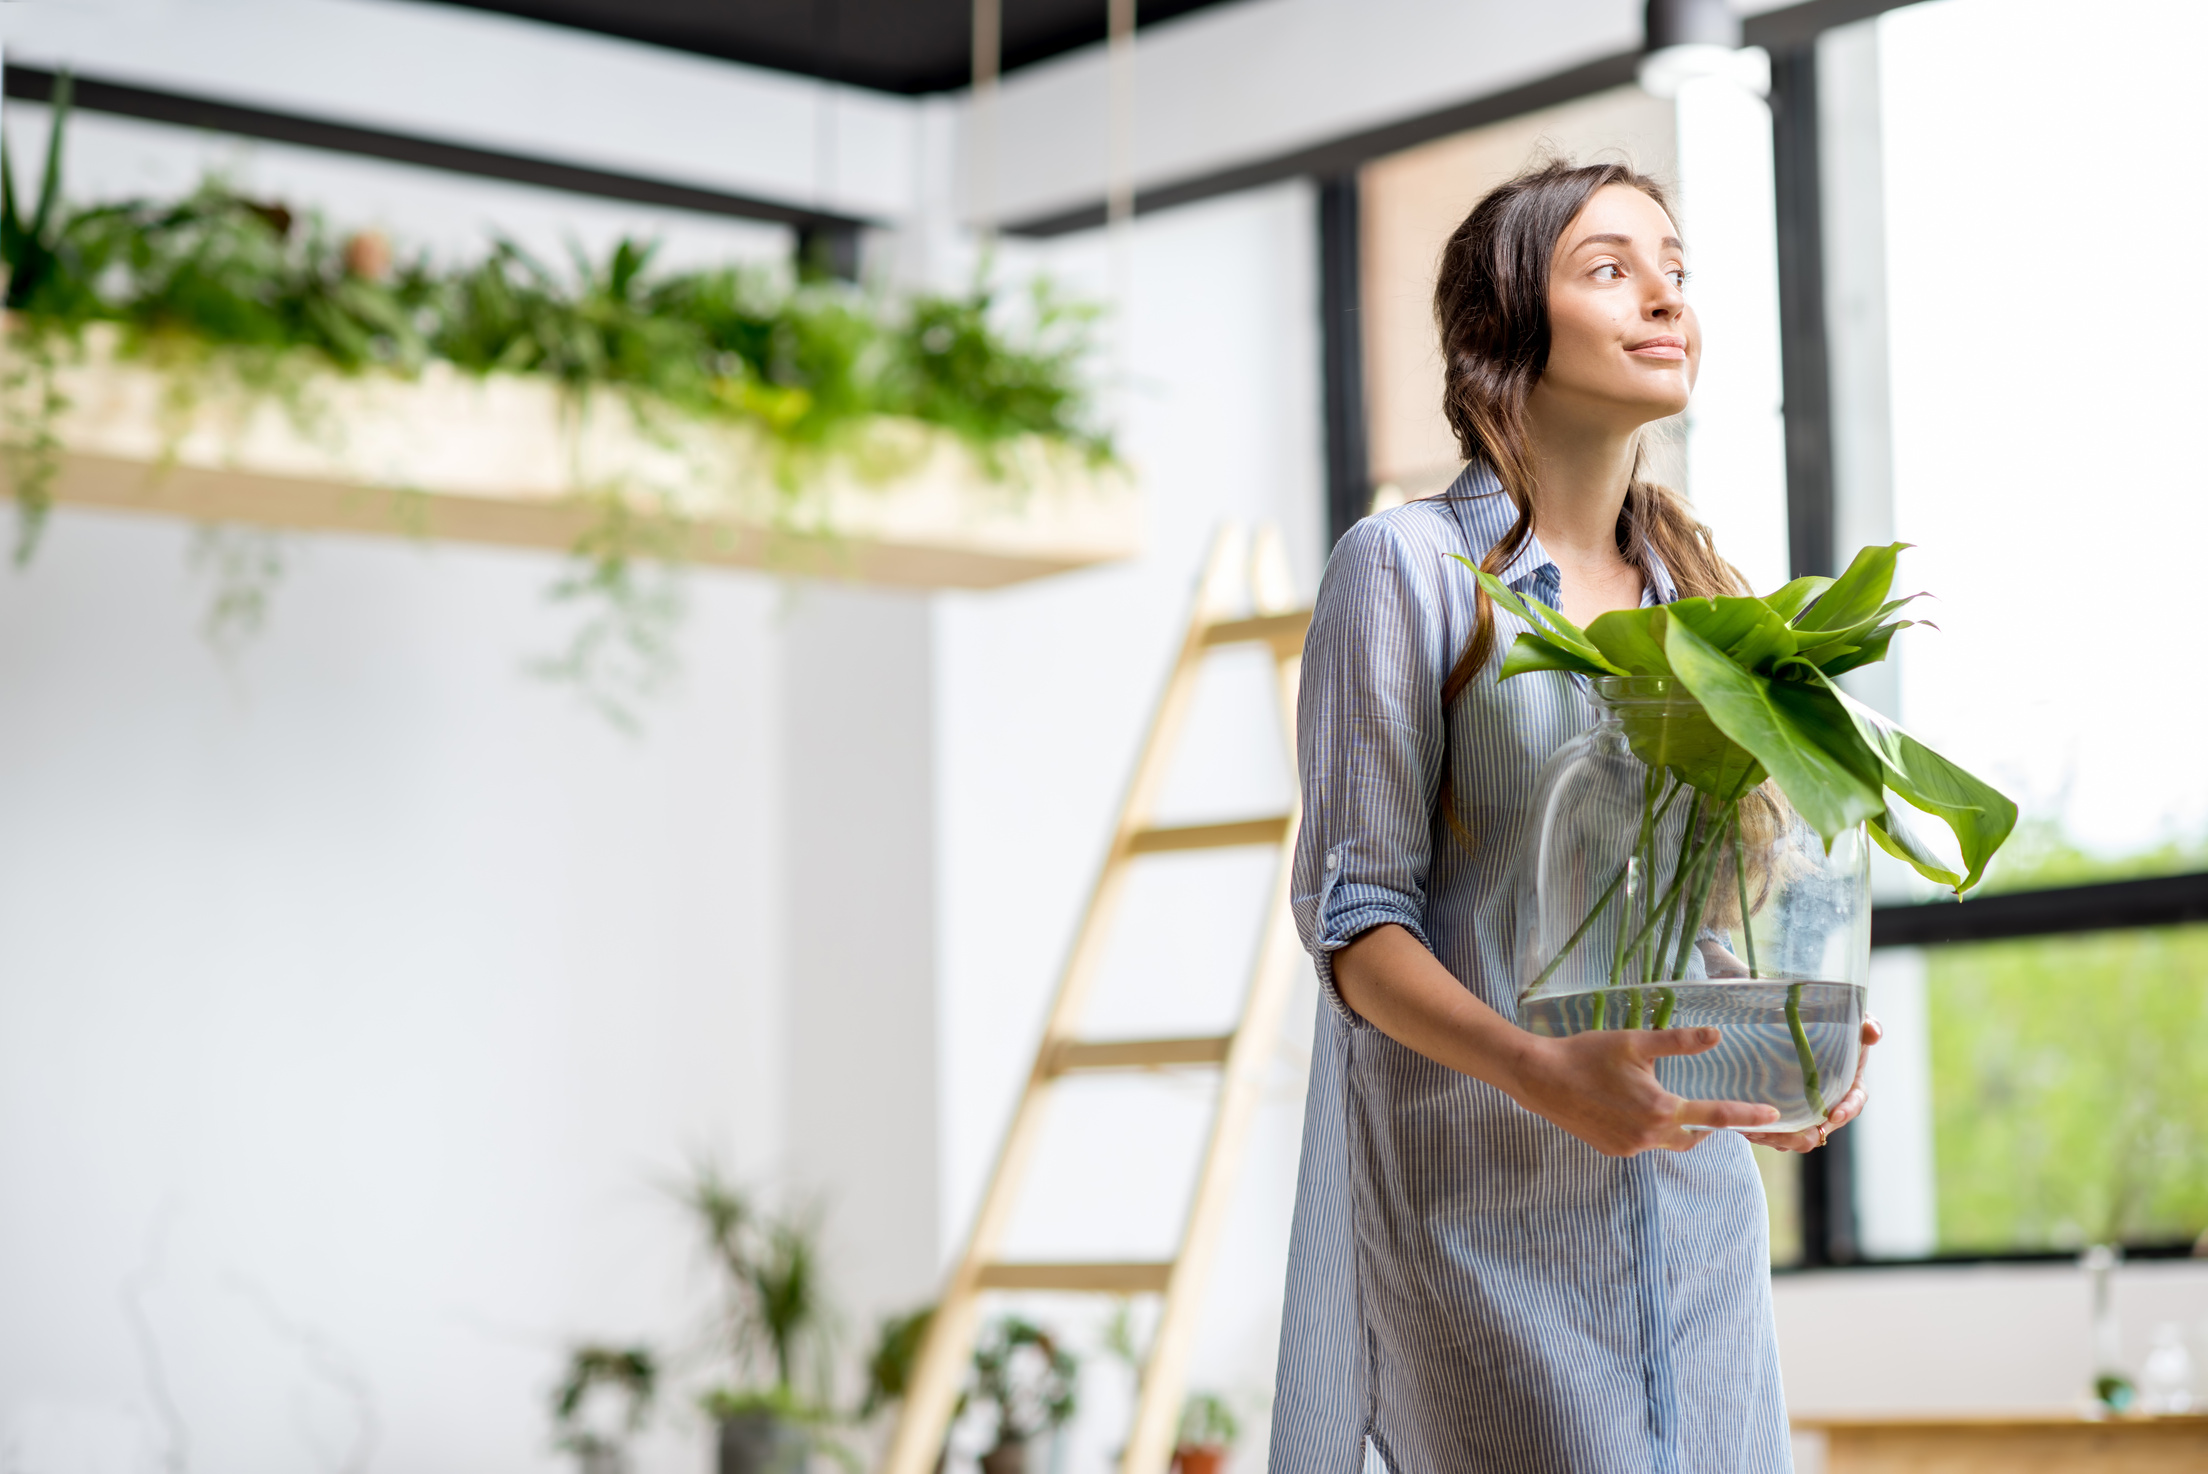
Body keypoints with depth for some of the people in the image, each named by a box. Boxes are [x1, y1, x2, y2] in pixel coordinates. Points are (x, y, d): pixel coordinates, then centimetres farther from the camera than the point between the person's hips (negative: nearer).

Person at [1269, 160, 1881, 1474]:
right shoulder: (1411, 568, -6)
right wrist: (1543, 1075, -26)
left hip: (1695, 1203, 6)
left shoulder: (1705, 594, 12)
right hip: (1486, 1202, -5)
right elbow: (1354, 919, -10)